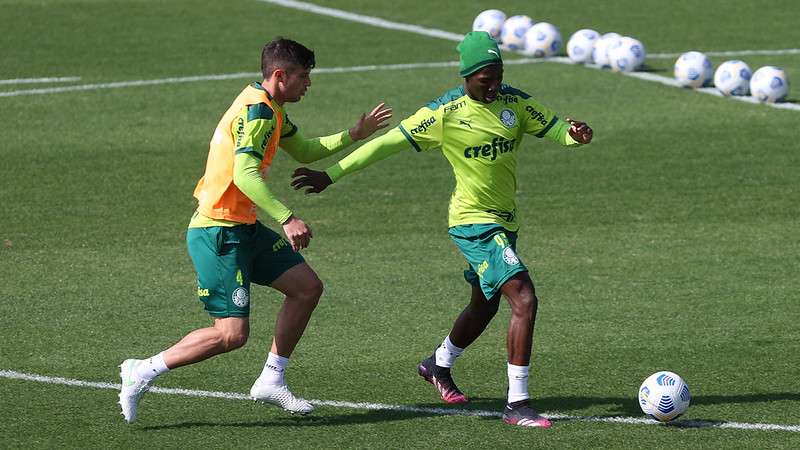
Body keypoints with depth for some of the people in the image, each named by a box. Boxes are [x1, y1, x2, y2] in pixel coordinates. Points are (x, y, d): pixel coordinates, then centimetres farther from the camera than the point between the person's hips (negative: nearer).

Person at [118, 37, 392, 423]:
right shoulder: (257, 111, -19)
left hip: (244, 229, 10)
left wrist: (354, 134, 22)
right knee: (232, 334, -12)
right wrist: (287, 220, -37)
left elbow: (304, 151, 31)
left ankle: (271, 381, 15)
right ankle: (142, 372, -2)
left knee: (307, 287, 10)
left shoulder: (267, 109, 14)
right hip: (218, 233, -10)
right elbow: (245, 175, -32)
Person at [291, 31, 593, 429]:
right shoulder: (444, 113, -15)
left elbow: (554, 128, 4)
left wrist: (574, 135, -22)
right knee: (524, 299, -19)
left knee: (484, 306, 24)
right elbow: (389, 143, -12)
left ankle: (439, 365, 52)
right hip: (474, 222, -7)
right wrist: (331, 175, -11)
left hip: (504, 222, 7)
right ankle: (517, 404, -16)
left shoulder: (514, 101, 0)